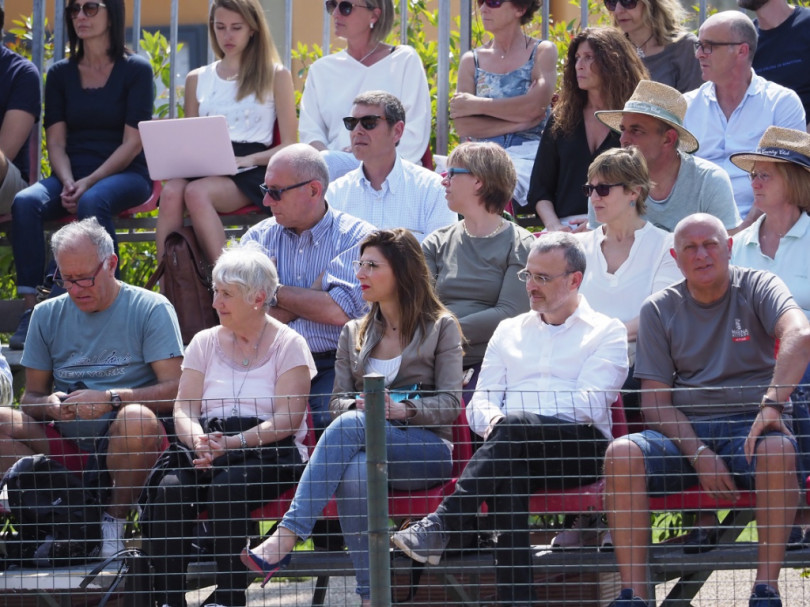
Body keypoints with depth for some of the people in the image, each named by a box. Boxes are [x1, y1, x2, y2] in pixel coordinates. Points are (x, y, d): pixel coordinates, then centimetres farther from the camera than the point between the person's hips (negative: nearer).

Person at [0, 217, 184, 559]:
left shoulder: (151, 309, 0)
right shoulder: (48, 315, 13)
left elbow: (175, 390, -9)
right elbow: (30, 398, 13)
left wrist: (110, 398, -22)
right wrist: (49, 405, -12)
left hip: (124, 442, -3)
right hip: (65, 444, 3)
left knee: (137, 419, -38)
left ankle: (114, 522, -15)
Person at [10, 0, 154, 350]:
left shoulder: (135, 70, 2)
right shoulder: (61, 74, 13)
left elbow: (132, 143, -6)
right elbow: (56, 142, 7)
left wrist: (89, 183, -18)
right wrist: (68, 184, -13)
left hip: (124, 175, -4)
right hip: (72, 176, 4)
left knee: (92, 202, -38)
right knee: (25, 203, -28)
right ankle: (31, 308, -33)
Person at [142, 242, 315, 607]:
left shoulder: (288, 345, 4)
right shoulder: (205, 342, 18)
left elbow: (287, 420, -7)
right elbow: (184, 409, 9)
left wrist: (232, 444, -20)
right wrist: (199, 442, -15)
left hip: (269, 454, -4)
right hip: (210, 449, 4)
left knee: (227, 485, -37)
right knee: (168, 491, -29)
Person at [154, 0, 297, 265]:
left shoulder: (276, 76, 10)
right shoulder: (197, 79, 22)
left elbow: (289, 147, 4)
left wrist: (247, 159, -13)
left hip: (251, 172, -3)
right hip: (203, 168, 3)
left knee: (196, 192, -36)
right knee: (171, 192, -33)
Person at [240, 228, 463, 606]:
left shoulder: (441, 327, 9)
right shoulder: (353, 334, 23)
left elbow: (449, 405, -1)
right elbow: (338, 402, 15)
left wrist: (402, 410, -20)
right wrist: (359, 405, -10)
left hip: (428, 449, -3)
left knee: (350, 427, -35)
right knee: (356, 470, -37)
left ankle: (286, 538, -47)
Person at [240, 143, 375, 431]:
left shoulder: (357, 236, 4)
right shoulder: (258, 237, 15)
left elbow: (340, 312, -11)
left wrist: (276, 293, 2)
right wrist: (313, 296, -2)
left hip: (334, 366, -3)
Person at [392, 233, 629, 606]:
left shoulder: (606, 333, 13)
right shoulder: (509, 331, 28)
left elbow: (589, 406, -2)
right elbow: (479, 405, 20)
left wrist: (506, 421, -7)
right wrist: (491, 419, -7)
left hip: (580, 447, -3)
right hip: (516, 453, 3)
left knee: (513, 426, -36)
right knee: (506, 474, -36)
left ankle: (439, 528, -41)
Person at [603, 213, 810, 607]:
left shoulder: (757, 288, 4)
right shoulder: (659, 310, 10)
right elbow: (655, 401, 4)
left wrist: (772, 404, -33)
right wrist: (699, 454, -13)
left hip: (750, 425, -2)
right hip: (684, 431, 2)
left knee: (777, 449, -37)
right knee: (621, 452, -28)